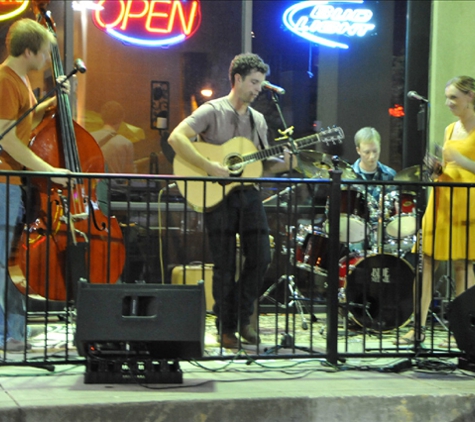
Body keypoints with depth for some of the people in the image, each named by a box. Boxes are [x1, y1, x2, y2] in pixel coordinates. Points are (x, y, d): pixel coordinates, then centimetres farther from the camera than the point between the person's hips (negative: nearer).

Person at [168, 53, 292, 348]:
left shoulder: (258, 120, 16)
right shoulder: (213, 111, -5)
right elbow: (176, 138, -17)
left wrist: (284, 163, -3)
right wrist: (209, 166, -23)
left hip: (249, 193, 6)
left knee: (261, 258, -1)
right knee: (226, 265, -1)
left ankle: (244, 318, 17)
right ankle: (227, 328, 11)